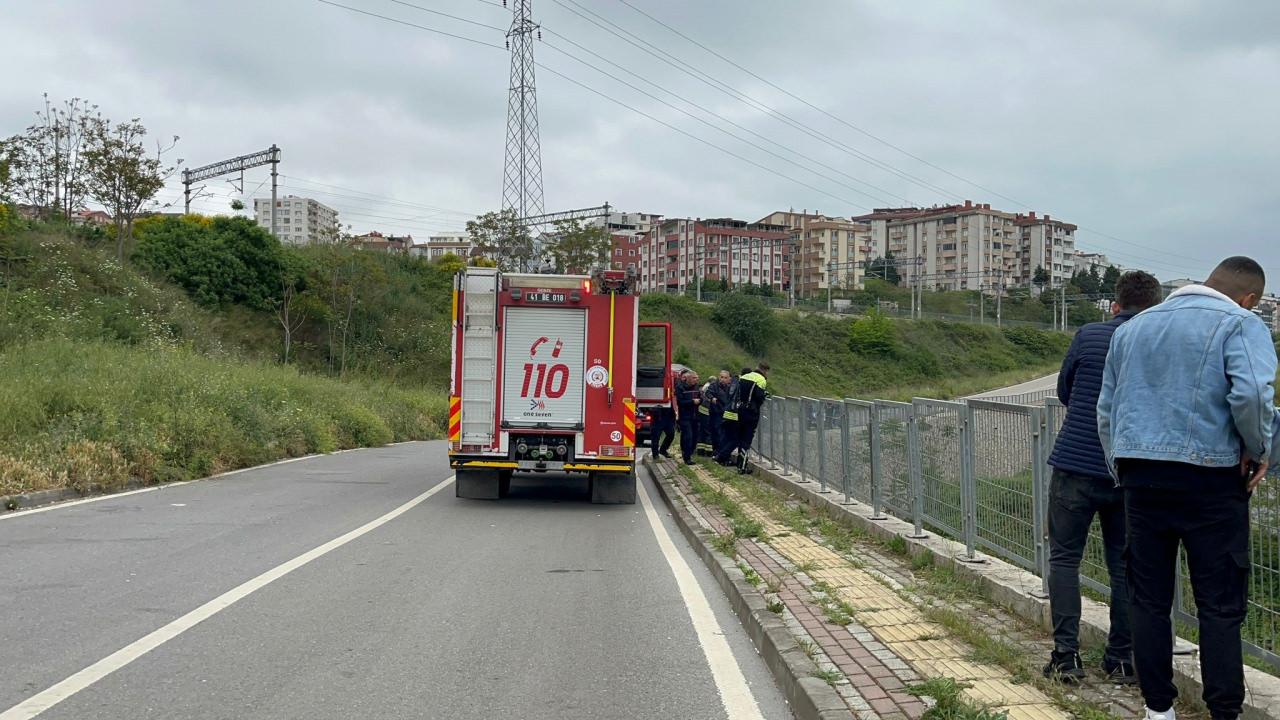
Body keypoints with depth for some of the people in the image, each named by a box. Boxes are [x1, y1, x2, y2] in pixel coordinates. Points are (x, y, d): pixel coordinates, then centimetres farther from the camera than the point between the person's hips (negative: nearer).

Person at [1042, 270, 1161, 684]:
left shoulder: (1089, 336, -2)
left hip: (1076, 465, -1)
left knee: (1064, 559, 7)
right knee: (1124, 565, 12)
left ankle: (1066, 657, 2)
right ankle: (1122, 659, 16)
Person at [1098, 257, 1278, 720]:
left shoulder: (1132, 328, 17)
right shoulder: (1240, 324, -2)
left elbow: (1106, 408, 18)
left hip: (1140, 475, 5)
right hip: (1209, 477, -4)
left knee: (1149, 599, 10)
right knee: (1220, 604, 2)